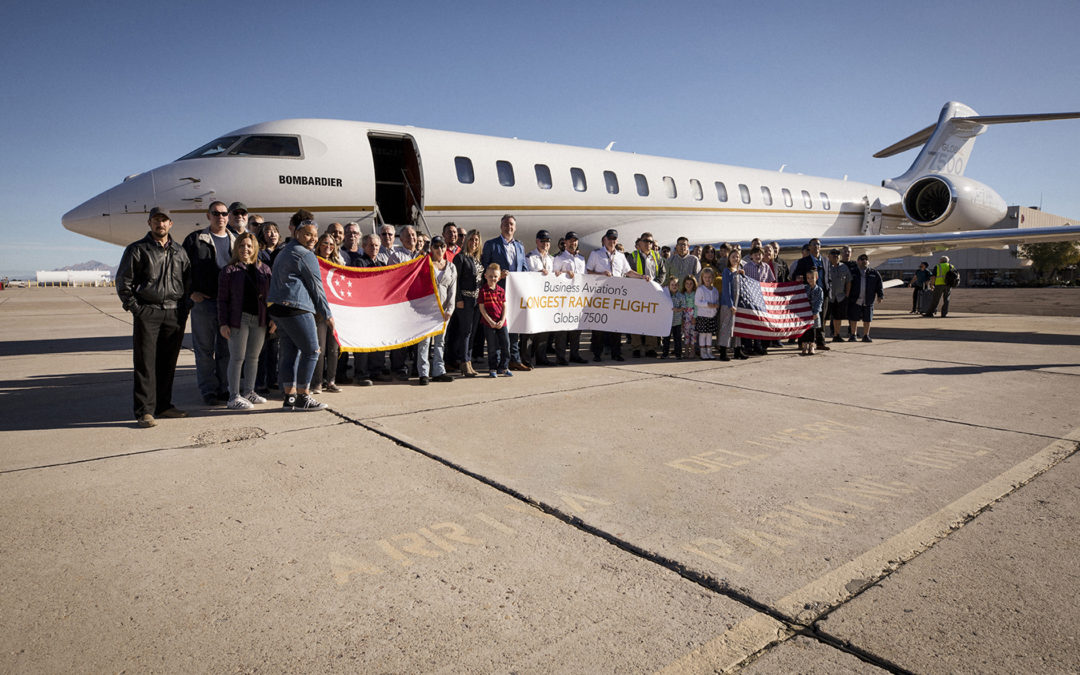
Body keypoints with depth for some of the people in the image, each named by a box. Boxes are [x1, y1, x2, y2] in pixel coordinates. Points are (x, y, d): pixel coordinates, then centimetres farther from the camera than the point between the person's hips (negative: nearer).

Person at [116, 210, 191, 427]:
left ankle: (163, 405, 19)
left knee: (168, 362, 9)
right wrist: (135, 307, -6)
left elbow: (188, 281, 21)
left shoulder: (179, 251, 15)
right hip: (148, 313, -4)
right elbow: (123, 281, 1)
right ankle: (144, 411, -1)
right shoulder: (137, 249, 2)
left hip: (175, 314, 4)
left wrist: (184, 307, 11)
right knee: (145, 363, -4)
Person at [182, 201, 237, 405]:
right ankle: (208, 390, 11)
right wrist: (191, 291, -6)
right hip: (203, 302, -3)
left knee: (227, 349, 8)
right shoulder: (195, 239, 4)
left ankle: (224, 388, 17)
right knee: (205, 350, 3)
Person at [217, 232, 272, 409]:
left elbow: (270, 295, 13)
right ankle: (234, 397, 4)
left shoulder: (264, 269, 10)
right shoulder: (229, 270, -1)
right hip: (239, 319, -4)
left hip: (259, 320, 4)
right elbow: (222, 299, -2)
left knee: (253, 357, 12)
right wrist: (223, 323, -8)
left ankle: (248, 392, 24)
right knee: (237, 358, -2)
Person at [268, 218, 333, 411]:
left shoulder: (283, 253, 23)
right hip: (296, 308, -10)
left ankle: (289, 397, 12)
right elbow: (316, 286, -6)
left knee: (291, 352, 11)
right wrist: (327, 313, 1)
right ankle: (302, 398, -2)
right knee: (311, 351, -4)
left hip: (276, 308, 10)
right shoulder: (305, 255, -7)